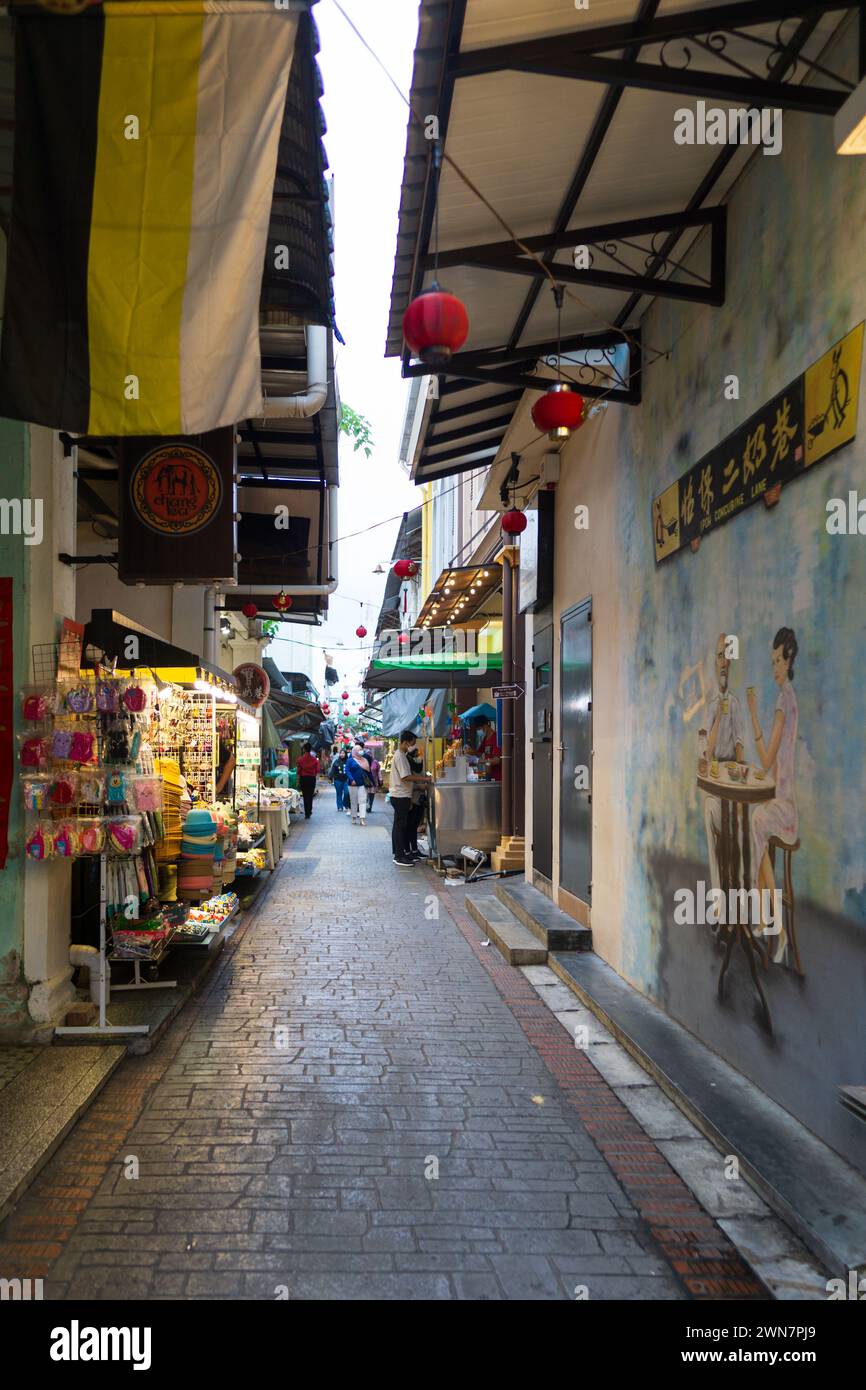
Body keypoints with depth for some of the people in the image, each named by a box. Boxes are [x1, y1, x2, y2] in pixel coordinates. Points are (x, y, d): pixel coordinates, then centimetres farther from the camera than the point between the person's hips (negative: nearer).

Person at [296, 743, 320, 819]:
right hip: (312, 778, 1)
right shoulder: (314, 759, -3)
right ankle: (309, 811, 21)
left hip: (303, 778, -1)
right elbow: (317, 771, 0)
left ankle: (307, 813, 0)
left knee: (305, 796, 4)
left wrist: (298, 780, 3)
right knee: (310, 796, 14)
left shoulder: (300, 759, -7)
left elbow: (298, 771, -5)